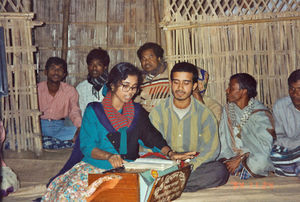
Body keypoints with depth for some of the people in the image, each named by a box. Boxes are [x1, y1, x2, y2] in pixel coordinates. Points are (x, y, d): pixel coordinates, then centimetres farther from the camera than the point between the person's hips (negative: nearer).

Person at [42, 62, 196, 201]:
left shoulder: (137, 112, 13)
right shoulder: (94, 110, 2)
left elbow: (152, 136, 4)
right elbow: (86, 146, -5)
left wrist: (170, 153, -14)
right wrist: (108, 156, -24)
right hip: (94, 167, -2)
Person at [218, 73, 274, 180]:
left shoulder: (261, 114, -10)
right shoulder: (227, 109, 8)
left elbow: (265, 148, -17)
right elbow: (223, 138, 5)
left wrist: (240, 160, -20)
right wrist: (224, 158, -11)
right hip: (232, 158, 2)